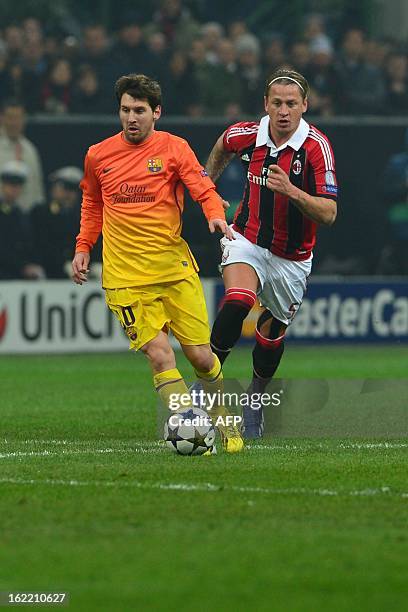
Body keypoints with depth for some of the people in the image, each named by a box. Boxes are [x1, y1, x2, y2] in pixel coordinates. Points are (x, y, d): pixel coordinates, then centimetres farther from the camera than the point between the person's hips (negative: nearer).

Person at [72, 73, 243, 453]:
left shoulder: (173, 148, 2)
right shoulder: (98, 156, 8)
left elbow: (205, 191, -6)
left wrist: (216, 216, -26)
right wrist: (83, 246, 17)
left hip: (176, 268, 0)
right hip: (125, 277, 0)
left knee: (200, 356, 1)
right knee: (160, 357, -15)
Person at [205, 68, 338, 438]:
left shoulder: (317, 146, -20)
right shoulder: (248, 135, -10)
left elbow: (329, 214, -25)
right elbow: (223, 145, 18)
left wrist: (290, 190, -37)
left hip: (292, 257, 0)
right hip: (247, 240, 0)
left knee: (273, 332, 12)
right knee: (237, 303, -27)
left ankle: (255, 400, 37)